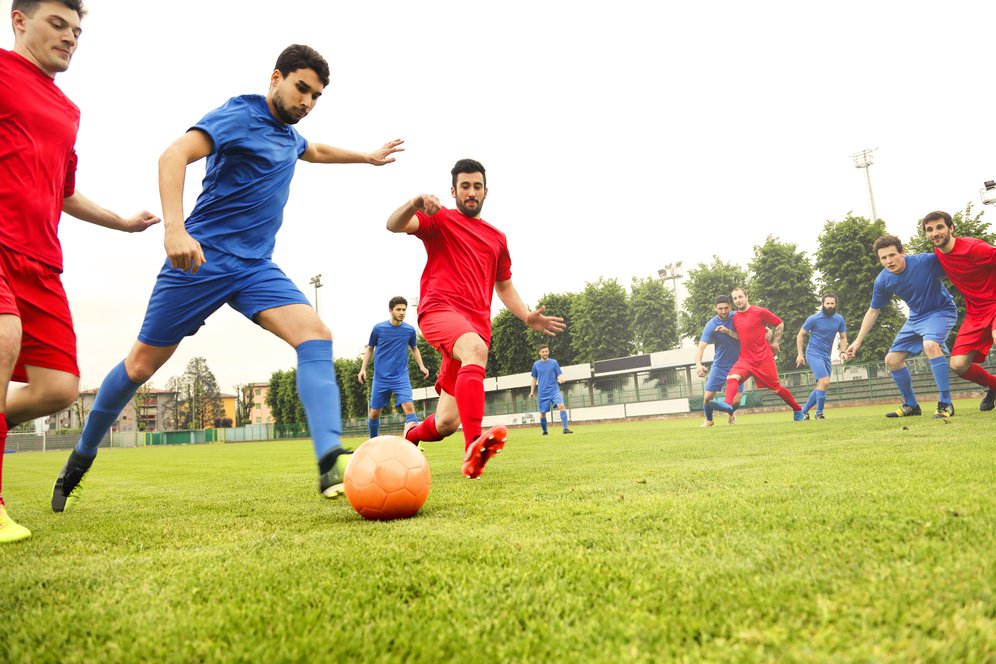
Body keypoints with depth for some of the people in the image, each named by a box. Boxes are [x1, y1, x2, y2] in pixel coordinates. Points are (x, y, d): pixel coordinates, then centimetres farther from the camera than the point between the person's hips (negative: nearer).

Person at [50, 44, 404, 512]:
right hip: (202, 260, -6)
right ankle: (81, 457, 30)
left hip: (255, 267, 6)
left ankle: (330, 463, -29)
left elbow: (317, 151, 42)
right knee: (142, 363, 5)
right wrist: (175, 228, -38)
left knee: (316, 334, -19)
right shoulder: (240, 115, -9)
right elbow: (174, 155, -24)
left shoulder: (288, 134, 17)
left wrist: (368, 157, 51)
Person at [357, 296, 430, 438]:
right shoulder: (378, 328, -2)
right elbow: (370, 349, 10)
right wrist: (363, 369, 1)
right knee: (374, 412, 6)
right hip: (380, 377, 0)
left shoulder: (410, 330, 1)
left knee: (408, 406, -19)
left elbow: (414, 348, 18)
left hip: (401, 377, 0)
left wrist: (421, 366, 4)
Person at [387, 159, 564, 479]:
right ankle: (473, 446, -51)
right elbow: (394, 225, -7)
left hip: (476, 324, 5)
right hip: (439, 309, -5)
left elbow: (504, 287, 28)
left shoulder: (497, 238, 22)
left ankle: (411, 433, 35)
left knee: (446, 422, 1)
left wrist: (528, 317, 11)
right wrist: (415, 203, -28)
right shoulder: (439, 219, 9)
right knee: (476, 349, -40)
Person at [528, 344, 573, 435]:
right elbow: (534, 379, 14)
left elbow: (559, 375, 2)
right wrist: (532, 392, 12)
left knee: (561, 406, -23)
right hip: (542, 392, 1)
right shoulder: (536, 364, 6)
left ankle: (565, 428, -22)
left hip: (554, 390, -1)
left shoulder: (554, 362, 2)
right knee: (543, 412, 5)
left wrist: (560, 379, -22)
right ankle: (544, 431, 26)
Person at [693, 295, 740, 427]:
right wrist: (698, 365, -40)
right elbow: (700, 347, -23)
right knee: (707, 397, -3)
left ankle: (731, 414, 33)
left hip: (737, 364, 0)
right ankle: (709, 420, 29)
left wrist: (728, 331, -28)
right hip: (719, 365, 0)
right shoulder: (710, 325, -15)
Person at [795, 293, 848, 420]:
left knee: (821, 386, 7)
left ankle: (804, 411, 21)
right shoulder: (814, 319, -9)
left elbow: (843, 337, 13)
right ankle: (819, 413, -8)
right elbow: (800, 335, -1)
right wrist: (800, 354, -6)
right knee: (825, 382, -21)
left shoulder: (839, 319, 4)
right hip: (814, 354, -6)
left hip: (827, 356, 6)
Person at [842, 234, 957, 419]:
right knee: (892, 360, 4)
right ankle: (911, 405, 25)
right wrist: (858, 341, -1)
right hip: (916, 317, 6)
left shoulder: (926, 261, -27)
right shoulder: (883, 281, -12)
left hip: (941, 310, -6)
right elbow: (873, 311, 0)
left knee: (930, 345, -35)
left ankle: (945, 404, -25)